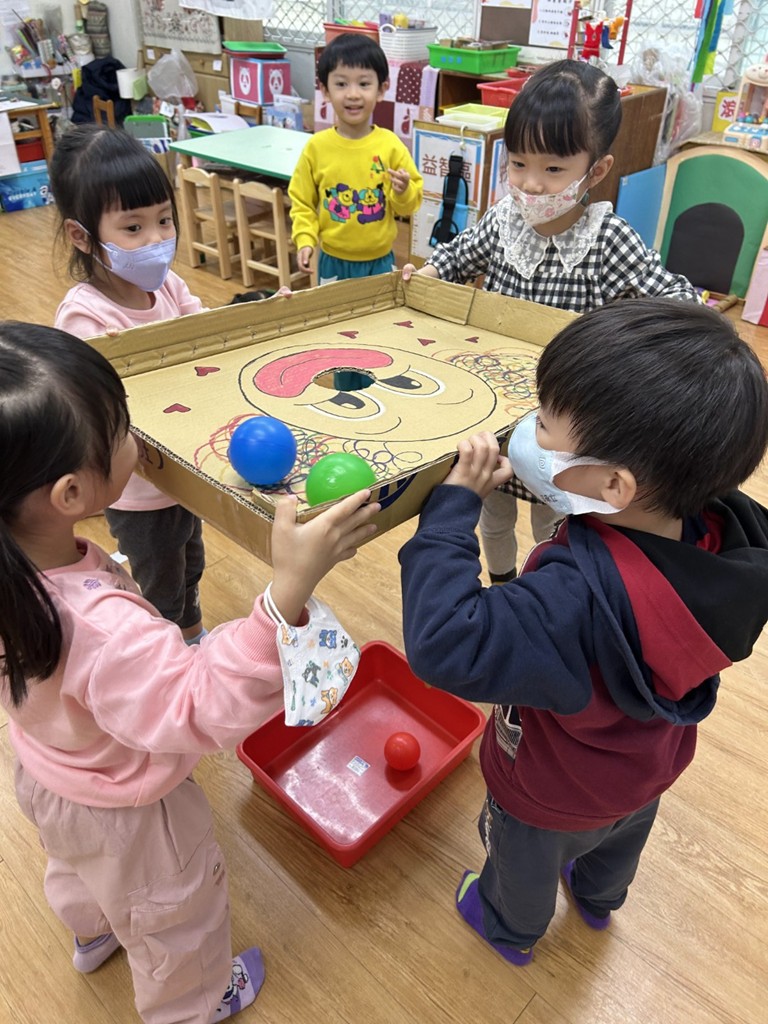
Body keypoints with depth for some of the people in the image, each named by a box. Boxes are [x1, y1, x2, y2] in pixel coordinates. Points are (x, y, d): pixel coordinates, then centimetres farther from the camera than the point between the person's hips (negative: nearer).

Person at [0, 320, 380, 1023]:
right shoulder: (103, 629, -49)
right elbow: (205, 709, -48)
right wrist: (290, 588, -62)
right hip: (123, 815, -7)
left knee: (78, 870, 40)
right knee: (173, 920, 27)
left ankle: (93, 935, 73)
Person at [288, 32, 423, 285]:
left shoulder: (390, 145, -7)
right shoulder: (316, 147, -7)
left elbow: (408, 205, 0)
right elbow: (302, 202, 1)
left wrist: (404, 192, -21)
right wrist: (305, 239, -12)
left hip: (380, 261, 0)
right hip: (333, 261, 0)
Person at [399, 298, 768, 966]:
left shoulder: (581, 598, -50)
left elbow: (444, 646, -51)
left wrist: (457, 502, -44)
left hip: (550, 794, -5)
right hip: (653, 765, 6)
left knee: (525, 864, 30)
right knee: (621, 841, 39)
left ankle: (512, 928, 63)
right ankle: (599, 899, 71)